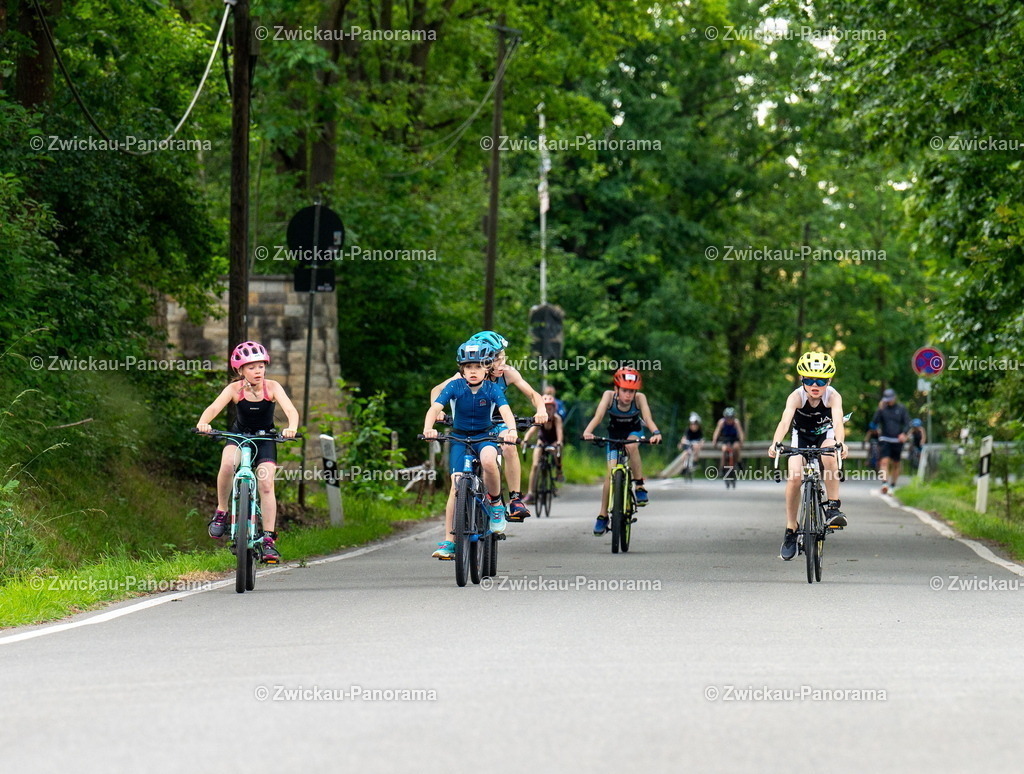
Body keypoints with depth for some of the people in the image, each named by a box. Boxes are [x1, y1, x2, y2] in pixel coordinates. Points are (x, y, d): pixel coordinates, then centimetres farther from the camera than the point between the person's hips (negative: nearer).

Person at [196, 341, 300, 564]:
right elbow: (214, 407, -32)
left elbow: (291, 410, -31)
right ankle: (221, 512, -12)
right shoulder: (235, 389, -19)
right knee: (228, 464, -32)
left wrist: (291, 428, -54)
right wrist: (203, 423, -54)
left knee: (266, 485, -14)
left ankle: (269, 540, -7)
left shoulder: (272, 387, -19)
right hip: (239, 435, 0)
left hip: (265, 439, 0)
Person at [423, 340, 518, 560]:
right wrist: (428, 427, -46)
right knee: (457, 485, -14)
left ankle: (496, 503, -9)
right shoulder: (455, 387, -13)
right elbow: (435, 408, -25)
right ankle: (449, 541, -10)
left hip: (485, 436, -1)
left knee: (488, 461, -36)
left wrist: (511, 429, -51)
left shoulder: (492, 389, -14)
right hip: (459, 437, 1)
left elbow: (505, 411, -28)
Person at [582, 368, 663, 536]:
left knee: (631, 446, -35)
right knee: (611, 472, -11)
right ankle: (603, 516, -1)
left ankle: (640, 487, -22)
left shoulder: (639, 398, -29)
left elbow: (648, 418, -40)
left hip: (634, 431, 0)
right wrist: (587, 432, -58)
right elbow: (598, 416, -39)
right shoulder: (609, 396, -28)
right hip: (614, 435, 0)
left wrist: (656, 433, -61)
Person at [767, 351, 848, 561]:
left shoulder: (833, 396, -28)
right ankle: (791, 529, -6)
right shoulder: (796, 396, -28)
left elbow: (838, 422, -43)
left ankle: (833, 508, -24)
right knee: (794, 476, -21)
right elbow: (785, 420, -44)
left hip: (825, 435, 0)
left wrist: (840, 443, -64)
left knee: (830, 457, -35)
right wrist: (776, 444, -62)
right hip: (801, 436, 0)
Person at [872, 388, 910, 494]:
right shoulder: (882, 409, 4)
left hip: (897, 440, 1)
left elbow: (907, 423, 1)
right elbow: (875, 422, -7)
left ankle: (893, 485, 20)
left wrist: (904, 433, -17)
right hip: (884, 440, -1)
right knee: (884, 462, -18)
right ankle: (884, 483, -29)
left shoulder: (901, 409, 4)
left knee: (895, 464, 9)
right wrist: (880, 410, -17)